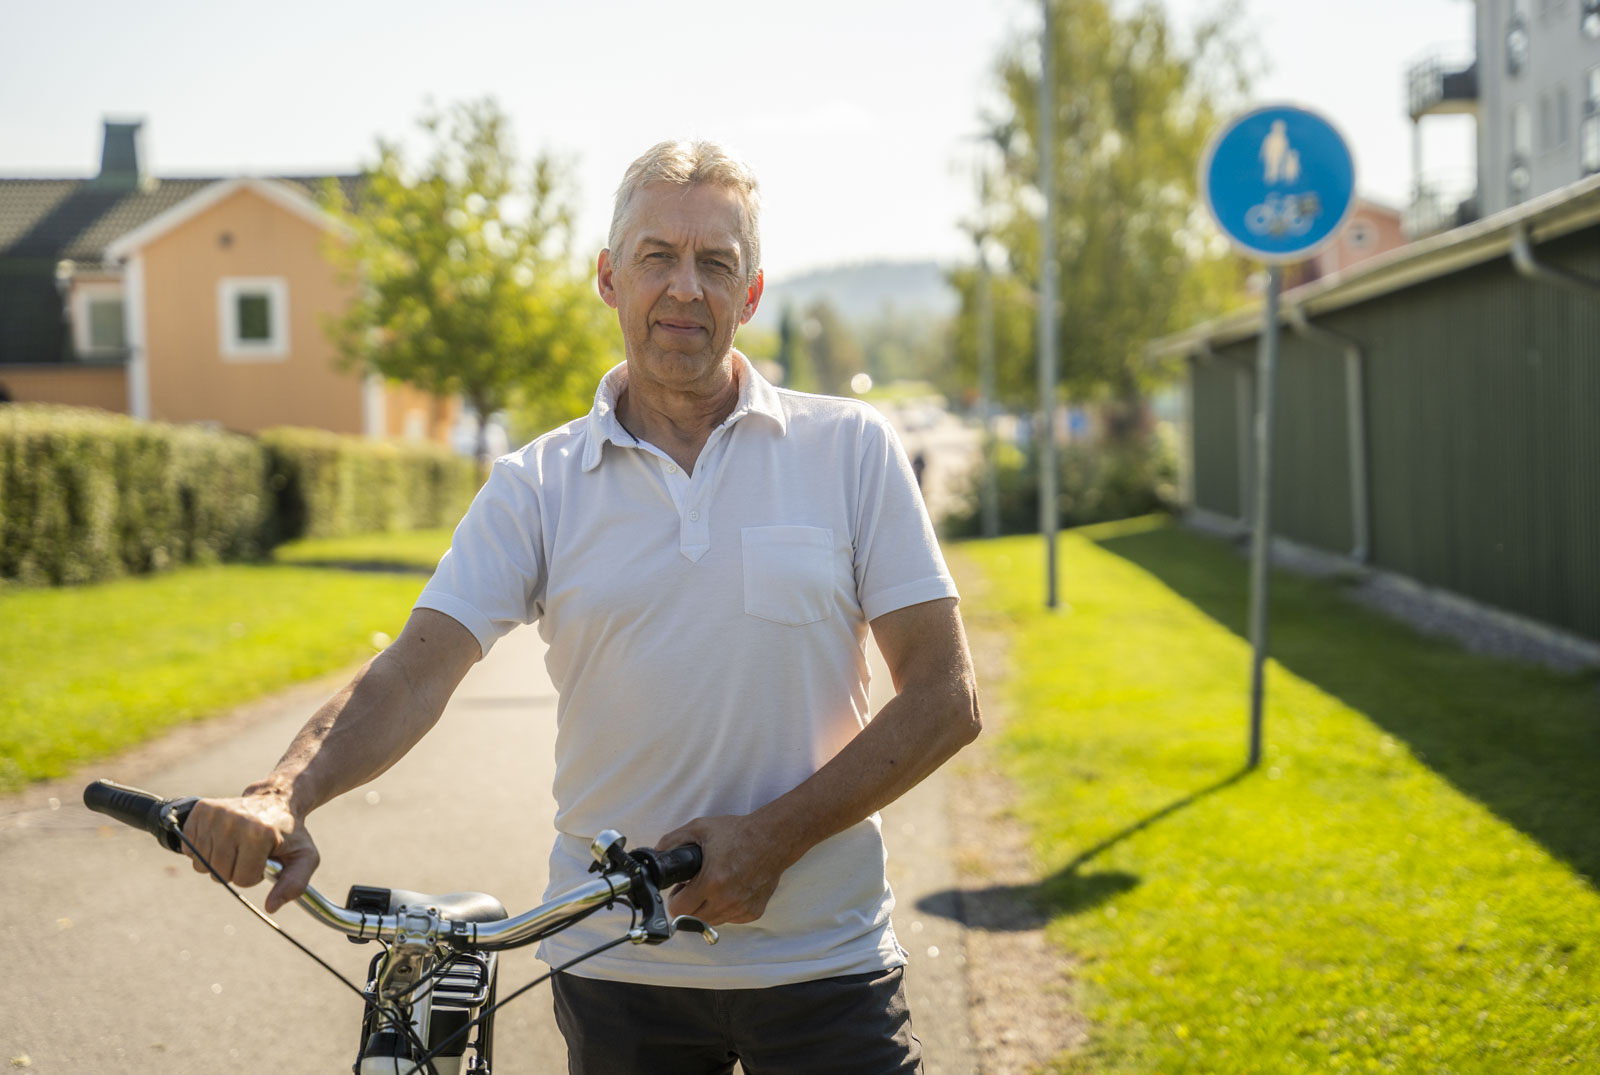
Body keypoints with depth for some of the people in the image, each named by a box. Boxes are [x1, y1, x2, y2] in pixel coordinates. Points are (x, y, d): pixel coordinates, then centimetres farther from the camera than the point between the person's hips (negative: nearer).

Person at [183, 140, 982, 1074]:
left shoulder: (850, 448, -1)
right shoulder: (537, 487, 2)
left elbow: (947, 697, -3)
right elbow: (413, 674, -8)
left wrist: (777, 834, -13)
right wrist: (282, 796, -27)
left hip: (823, 965, 0)